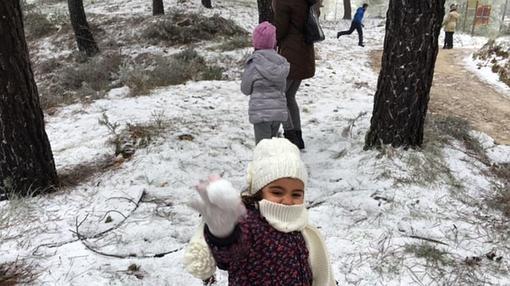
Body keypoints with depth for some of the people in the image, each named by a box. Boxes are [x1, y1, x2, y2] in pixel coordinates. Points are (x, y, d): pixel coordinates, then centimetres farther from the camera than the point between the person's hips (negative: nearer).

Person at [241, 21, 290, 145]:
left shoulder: (254, 63, -10)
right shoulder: (281, 62, 4)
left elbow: (245, 89, 0)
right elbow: (282, 87, 11)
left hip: (261, 112, -5)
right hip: (279, 111, 5)